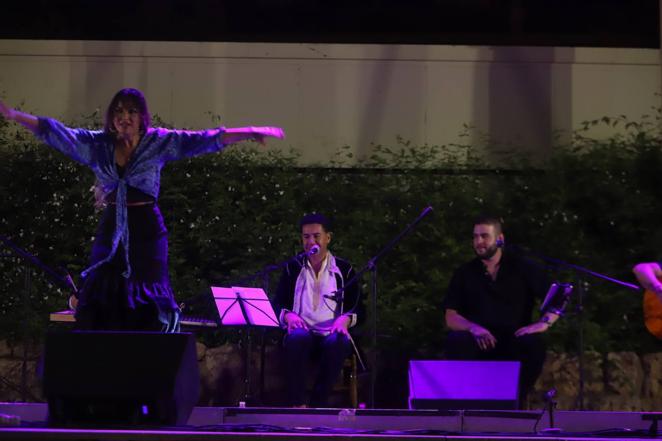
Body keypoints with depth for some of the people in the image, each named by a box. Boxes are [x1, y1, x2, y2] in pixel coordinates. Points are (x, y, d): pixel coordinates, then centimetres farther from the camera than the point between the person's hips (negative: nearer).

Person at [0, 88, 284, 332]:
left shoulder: (158, 142, -3)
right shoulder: (98, 145, 3)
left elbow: (203, 140, -10)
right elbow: (54, 132, -1)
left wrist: (251, 132, -19)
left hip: (147, 232, -2)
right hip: (111, 231, 3)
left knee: (146, 307, -1)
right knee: (103, 305, 1)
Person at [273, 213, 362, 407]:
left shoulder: (344, 269, 11)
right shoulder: (293, 268, 14)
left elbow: (357, 308, 9)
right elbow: (278, 304, 12)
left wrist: (345, 319, -15)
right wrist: (289, 315, -12)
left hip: (331, 333, 0)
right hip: (302, 331, 0)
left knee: (337, 342, -38)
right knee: (297, 338, -38)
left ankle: (318, 404, -33)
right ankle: (298, 404, -37)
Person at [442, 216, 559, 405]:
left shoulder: (521, 267, 5)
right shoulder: (465, 273, 9)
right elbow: (451, 318, 3)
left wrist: (544, 323, -20)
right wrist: (473, 327, -19)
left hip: (514, 345, 0)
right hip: (480, 346, 1)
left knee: (533, 343, -33)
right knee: (456, 340, -31)